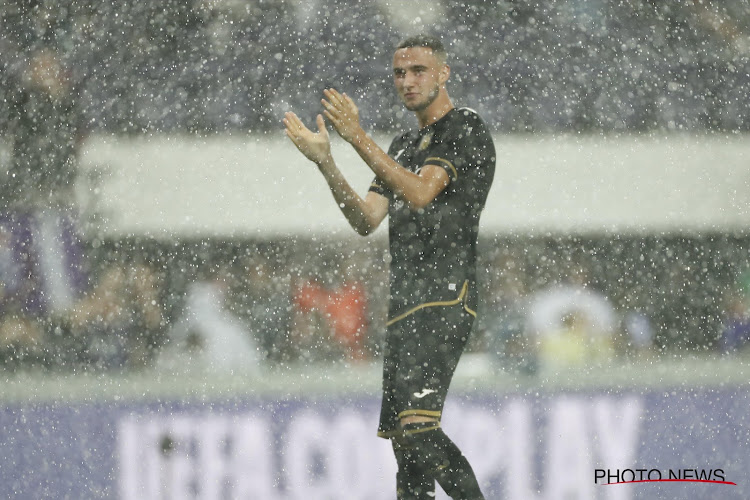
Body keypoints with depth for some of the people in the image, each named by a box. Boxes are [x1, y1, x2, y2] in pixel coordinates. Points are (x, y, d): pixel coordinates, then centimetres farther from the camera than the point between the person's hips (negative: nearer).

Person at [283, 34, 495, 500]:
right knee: (404, 433, 6)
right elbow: (366, 220, 14)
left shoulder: (466, 129, -3)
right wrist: (325, 161, 2)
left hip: (445, 301, -9)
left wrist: (358, 138, -20)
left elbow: (420, 192, -17)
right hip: (405, 304, 9)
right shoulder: (405, 146, 23)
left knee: (416, 420, -23)